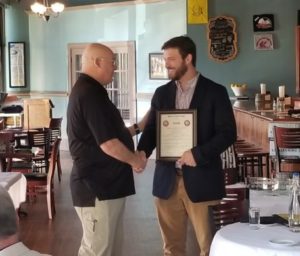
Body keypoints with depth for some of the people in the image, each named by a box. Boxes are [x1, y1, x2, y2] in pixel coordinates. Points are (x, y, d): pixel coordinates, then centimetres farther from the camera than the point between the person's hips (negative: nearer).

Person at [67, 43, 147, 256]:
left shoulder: (87, 90, 15)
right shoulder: (91, 94, -19)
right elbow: (108, 143, -23)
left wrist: (136, 128, 17)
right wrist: (134, 160, -8)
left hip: (104, 183, 11)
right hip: (97, 187, -11)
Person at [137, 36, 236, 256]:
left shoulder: (215, 92, -3)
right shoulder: (161, 93, 10)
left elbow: (228, 133, -8)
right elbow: (151, 130, 10)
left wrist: (199, 154, -20)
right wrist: (141, 154, -10)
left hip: (201, 179, -4)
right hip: (167, 179, 4)